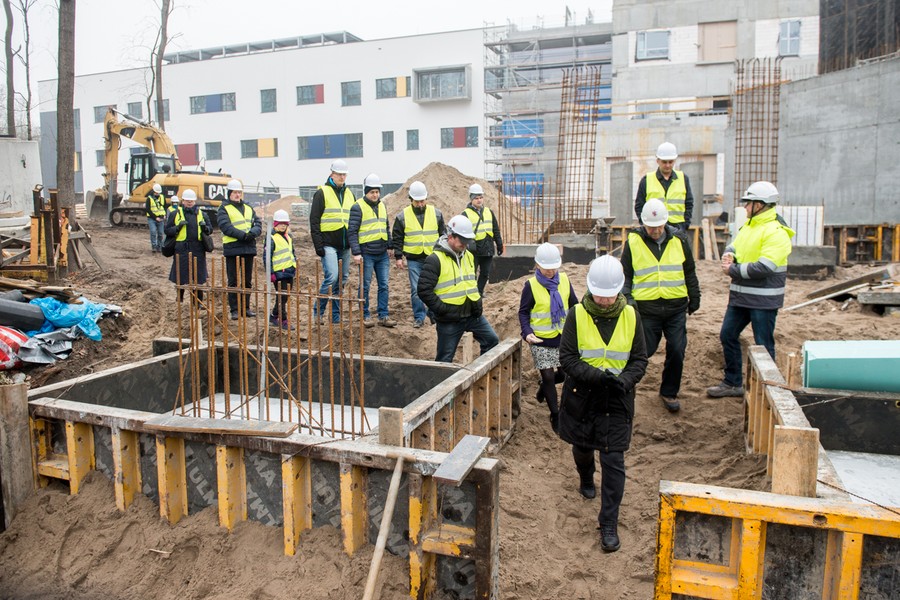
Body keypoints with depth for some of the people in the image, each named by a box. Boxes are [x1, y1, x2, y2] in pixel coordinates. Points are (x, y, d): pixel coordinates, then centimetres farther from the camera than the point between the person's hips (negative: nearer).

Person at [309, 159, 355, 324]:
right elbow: (314, 221, -6)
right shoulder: (322, 193, -2)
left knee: (342, 279, 8)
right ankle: (318, 312, -2)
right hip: (328, 244, -6)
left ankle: (336, 315, 17)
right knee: (331, 276, -17)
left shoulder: (349, 194, 16)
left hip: (345, 245, 6)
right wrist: (318, 245, -12)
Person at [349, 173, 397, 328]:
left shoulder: (382, 206, 14)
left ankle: (383, 316, 12)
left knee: (384, 285, 6)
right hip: (367, 254, -6)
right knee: (365, 285, 3)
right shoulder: (358, 207, -6)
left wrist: (389, 246, 18)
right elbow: (352, 231, -10)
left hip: (382, 254, 6)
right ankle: (365, 315, 13)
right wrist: (356, 253, -16)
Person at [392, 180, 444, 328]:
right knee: (416, 290, 0)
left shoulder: (436, 214, 4)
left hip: (433, 258, 1)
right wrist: (398, 257, 0)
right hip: (413, 259, -1)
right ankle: (419, 317, 11)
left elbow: (443, 235, 11)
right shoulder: (402, 216, 0)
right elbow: (397, 238, 5)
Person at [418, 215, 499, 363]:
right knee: (445, 359, 4)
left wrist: (477, 302, 8)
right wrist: (443, 310, -19)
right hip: (449, 319, -6)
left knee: (492, 341, 8)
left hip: (473, 314, 7)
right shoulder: (435, 259, -15)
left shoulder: (468, 256, 9)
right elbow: (424, 290, -19)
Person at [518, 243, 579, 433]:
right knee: (548, 376, 1)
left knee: (566, 373, 9)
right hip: (541, 340, -3)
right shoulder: (531, 286, -10)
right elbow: (523, 312, -4)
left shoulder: (564, 280, 0)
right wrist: (527, 332, -20)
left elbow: (574, 306, 8)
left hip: (563, 338, 4)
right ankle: (555, 415, 18)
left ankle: (545, 386, 42)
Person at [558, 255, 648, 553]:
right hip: (581, 395, 0)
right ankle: (586, 479, 54)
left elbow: (640, 359, 2)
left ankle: (609, 524, 8)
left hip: (617, 399, 0)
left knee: (614, 461, -2)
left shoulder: (631, 316, -4)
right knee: (582, 447, 20)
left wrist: (625, 380, -19)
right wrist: (598, 376, -24)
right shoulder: (577, 314, -9)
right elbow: (567, 357, -10)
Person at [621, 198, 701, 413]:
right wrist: (627, 298, -8)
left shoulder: (678, 240, 4)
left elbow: (690, 272, 15)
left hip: (676, 308, 3)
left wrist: (694, 298, 18)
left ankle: (669, 392, 23)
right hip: (646, 309, -2)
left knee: (676, 352, 5)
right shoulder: (633, 242, -3)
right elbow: (625, 275, 3)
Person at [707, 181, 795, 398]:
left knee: (763, 345, 3)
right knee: (727, 335, 14)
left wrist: (733, 270, -17)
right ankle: (733, 383, 27)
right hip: (740, 296, 9)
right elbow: (734, 245, 16)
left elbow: (764, 267, -25)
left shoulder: (776, 232, -17)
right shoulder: (748, 226, 11)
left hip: (763, 299, -9)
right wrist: (728, 255, -8)